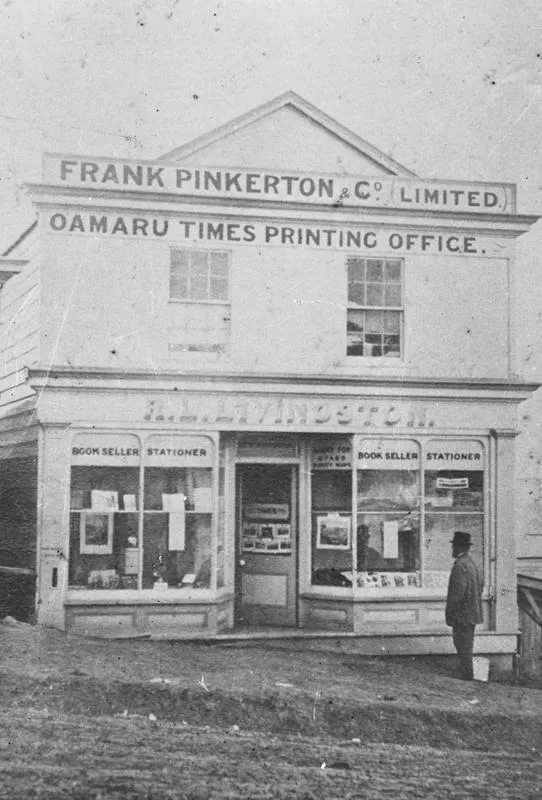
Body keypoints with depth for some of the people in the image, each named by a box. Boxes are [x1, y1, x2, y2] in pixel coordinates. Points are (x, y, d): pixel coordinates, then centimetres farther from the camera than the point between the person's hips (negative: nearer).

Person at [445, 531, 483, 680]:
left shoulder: (460, 566, -17)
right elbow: (479, 590, 19)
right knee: (466, 649, 14)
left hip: (462, 616, -10)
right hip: (472, 615, 10)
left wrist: (449, 615, -16)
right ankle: (467, 678, 18)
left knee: (464, 651, -5)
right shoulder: (473, 564, 13)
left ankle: (466, 678, -3)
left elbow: (457, 593, -22)